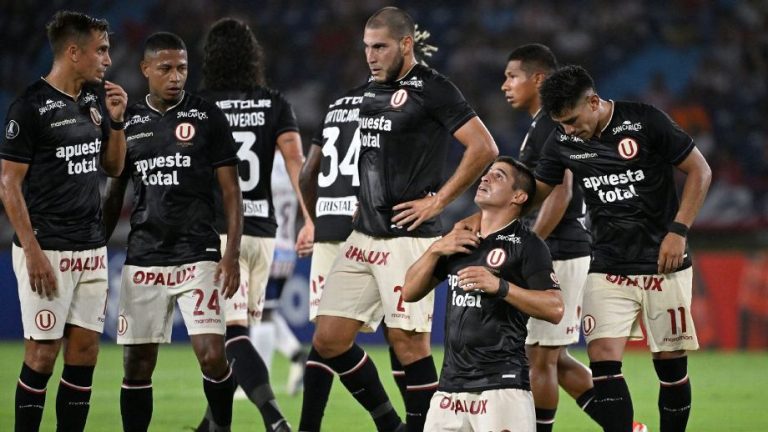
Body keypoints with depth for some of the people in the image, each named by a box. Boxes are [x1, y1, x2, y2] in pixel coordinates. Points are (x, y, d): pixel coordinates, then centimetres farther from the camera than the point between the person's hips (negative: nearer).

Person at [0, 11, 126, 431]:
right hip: (48, 250, -7)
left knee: (84, 353, 6)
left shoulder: (95, 99, 10)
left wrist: (116, 120, 3)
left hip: (92, 250, 7)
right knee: (42, 354, -5)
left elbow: (114, 167, 20)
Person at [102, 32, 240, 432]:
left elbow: (230, 192, 1)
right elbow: (114, 194, 16)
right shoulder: (128, 121, 8)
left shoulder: (207, 116, 1)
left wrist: (231, 255, -7)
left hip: (198, 255, -3)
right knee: (136, 365, 2)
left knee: (212, 357, -13)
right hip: (143, 259, 3)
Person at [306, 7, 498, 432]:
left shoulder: (431, 89, -8)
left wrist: (438, 200, -12)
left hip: (407, 235, -8)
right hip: (364, 236, 8)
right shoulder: (370, 92, 16)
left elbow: (484, 147, -14)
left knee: (408, 339, -6)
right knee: (329, 340, 5)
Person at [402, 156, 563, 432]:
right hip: (452, 382, 6)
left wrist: (499, 286, -20)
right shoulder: (459, 239, 18)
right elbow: (410, 293, 17)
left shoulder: (526, 244, -1)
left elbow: (554, 309, -10)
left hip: (502, 382, -6)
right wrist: (435, 250, 2)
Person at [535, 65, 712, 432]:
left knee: (671, 366, 1)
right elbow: (535, 192, 12)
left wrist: (678, 230, -12)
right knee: (603, 359, -13)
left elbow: (700, 171, -5)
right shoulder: (563, 142, 1)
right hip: (608, 271, 3)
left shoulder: (645, 122, -11)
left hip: (663, 266, -3)